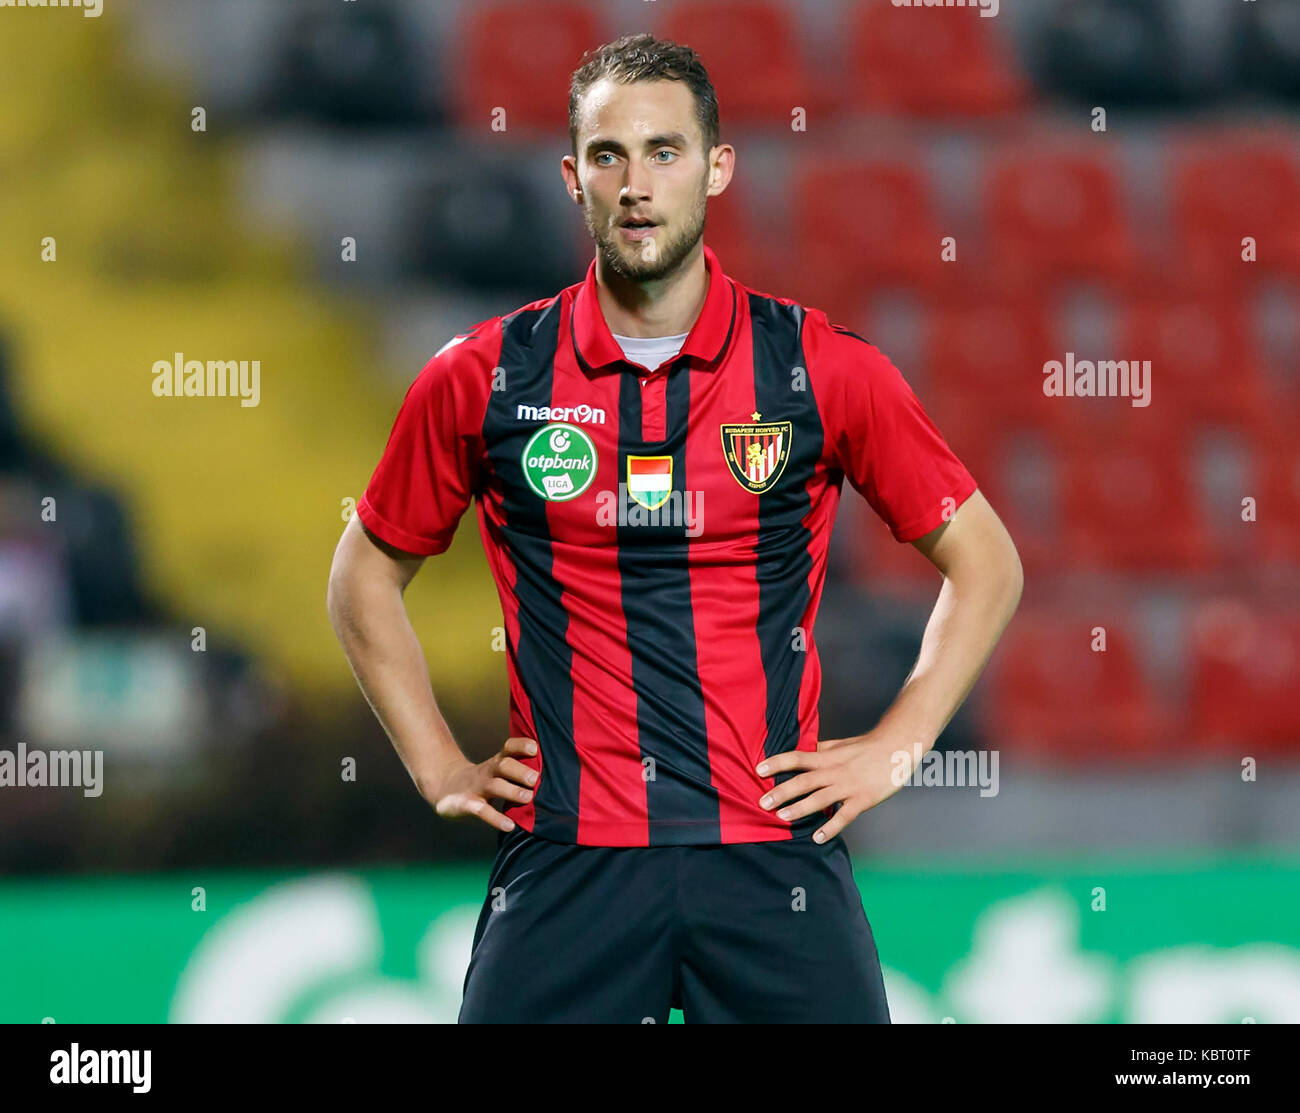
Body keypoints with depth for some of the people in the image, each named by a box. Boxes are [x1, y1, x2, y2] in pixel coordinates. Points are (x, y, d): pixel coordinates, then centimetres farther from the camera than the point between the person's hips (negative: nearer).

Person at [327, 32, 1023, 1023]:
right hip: (566, 858, 0)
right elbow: (366, 577, 18)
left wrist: (893, 751, 4)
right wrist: (440, 769, 9)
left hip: (773, 855, 0)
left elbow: (986, 566, 12)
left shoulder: (823, 369, 2)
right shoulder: (484, 379, 4)